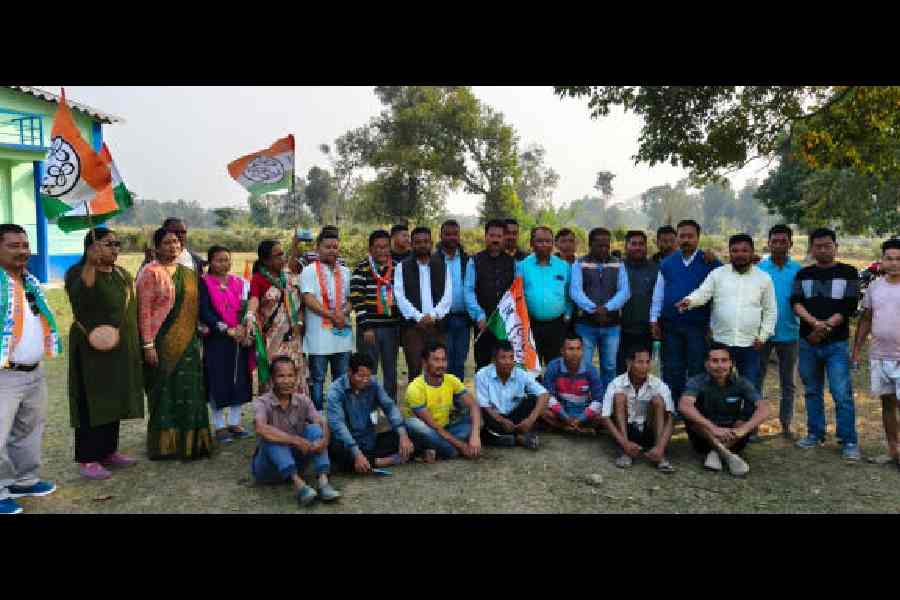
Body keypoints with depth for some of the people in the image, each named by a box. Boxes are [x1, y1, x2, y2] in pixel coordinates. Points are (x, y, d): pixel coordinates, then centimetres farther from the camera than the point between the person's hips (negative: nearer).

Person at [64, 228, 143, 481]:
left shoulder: (121, 273, 12)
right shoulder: (78, 272, -8)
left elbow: (133, 306, 18)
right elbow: (80, 297, -29)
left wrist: (136, 345, 15)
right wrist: (91, 264, -38)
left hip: (121, 350, 7)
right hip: (93, 350, -7)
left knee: (113, 401, 12)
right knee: (92, 402, -3)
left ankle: (109, 450, 23)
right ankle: (87, 459, 4)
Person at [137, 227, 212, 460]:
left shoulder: (188, 273, 13)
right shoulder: (150, 272, -6)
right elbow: (144, 310, -11)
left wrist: (200, 327, 9)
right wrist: (148, 345, -16)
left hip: (187, 342, 6)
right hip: (161, 342, -5)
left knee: (189, 391, 7)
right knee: (164, 390, 2)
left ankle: (189, 441, 18)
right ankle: (164, 444, 14)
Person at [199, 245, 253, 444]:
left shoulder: (239, 283, 11)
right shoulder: (204, 283, -3)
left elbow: (247, 309, 9)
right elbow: (204, 312, -10)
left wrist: (244, 329, -8)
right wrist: (227, 330, -16)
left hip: (240, 339, 4)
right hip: (215, 340, -4)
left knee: (238, 380, 7)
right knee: (218, 382, 0)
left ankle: (234, 423, 18)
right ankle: (219, 426, 10)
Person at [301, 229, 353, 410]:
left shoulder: (345, 272, 15)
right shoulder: (309, 271, 0)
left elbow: (351, 299, 11)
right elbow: (309, 300, -11)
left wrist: (344, 312, -11)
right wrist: (332, 316, -18)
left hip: (343, 334, 4)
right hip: (319, 336, -4)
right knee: (317, 379, 3)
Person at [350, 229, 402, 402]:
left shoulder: (397, 268, 8)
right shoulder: (362, 270, -3)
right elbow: (357, 300, -8)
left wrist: (402, 324, 8)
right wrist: (366, 327, -13)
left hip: (392, 328, 4)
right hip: (369, 328, -4)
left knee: (391, 372, 11)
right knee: (368, 372, 1)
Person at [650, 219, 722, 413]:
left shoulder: (710, 263, 0)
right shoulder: (667, 263, 8)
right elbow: (658, 293, 9)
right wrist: (654, 320, 6)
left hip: (698, 326, -2)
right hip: (670, 325, 3)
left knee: (696, 370, 4)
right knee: (672, 370, 9)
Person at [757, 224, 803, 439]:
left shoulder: (798, 269, 0)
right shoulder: (758, 268, -2)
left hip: (789, 333, 1)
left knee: (788, 383, 12)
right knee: (755, 380, 5)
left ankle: (786, 424, 24)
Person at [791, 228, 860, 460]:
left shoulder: (848, 273, 4)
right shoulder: (803, 274, 10)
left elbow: (848, 307, -5)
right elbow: (796, 303, -3)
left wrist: (825, 327, -13)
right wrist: (815, 323, -18)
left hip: (837, 344, -3)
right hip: (807, 343, 3)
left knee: (842, 394, -7)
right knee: (812, 391, 11)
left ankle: (849, 441, 1)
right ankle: (815, 434, 22)